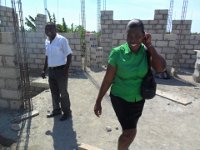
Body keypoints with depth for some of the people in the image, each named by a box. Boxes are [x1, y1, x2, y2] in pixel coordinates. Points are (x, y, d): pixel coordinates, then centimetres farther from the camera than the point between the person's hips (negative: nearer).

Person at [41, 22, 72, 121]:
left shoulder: (62, 40, -12)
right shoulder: (47, 41, 9)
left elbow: (69, 55, -13)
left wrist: (66, 70, -18)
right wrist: (44, 70, 16)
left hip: (61, 70, -7)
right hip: (51, 70, 7)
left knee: (63, 92, 2)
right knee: (54, 92, 16)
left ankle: (67, 112, 17)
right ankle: (56, 109, 34)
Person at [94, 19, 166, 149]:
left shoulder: (147, 52, -8)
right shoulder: (117, 52, -18)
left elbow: (161, 68, -24)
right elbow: (107, 80, -14)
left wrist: (150, 46, -20)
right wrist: (98, 101, -9)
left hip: (139, 99, 4)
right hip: (120, 97, -4)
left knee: (129, 129, 22)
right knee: (130, 132, -4)